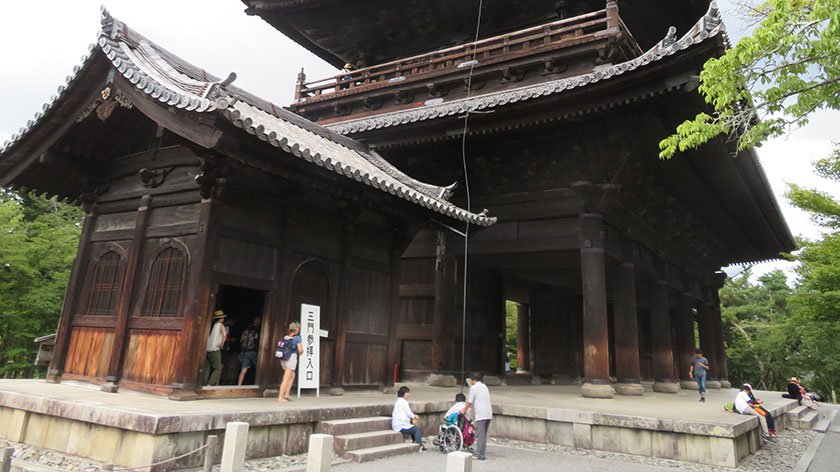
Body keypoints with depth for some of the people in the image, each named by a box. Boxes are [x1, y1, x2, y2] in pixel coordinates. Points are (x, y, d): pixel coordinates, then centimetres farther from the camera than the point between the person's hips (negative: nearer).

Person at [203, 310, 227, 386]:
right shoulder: (221, 325, -3)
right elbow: (224, 335, -21)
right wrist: (221, 344, -10)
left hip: (207, 350, 6)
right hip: (215, 350, -6)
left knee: (207, 368, 10)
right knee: (217, 369, 0)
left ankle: (204, 385, 7)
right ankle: (210, 384, -10)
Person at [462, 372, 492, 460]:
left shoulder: (473, 388, -6)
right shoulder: (484, 386, 18)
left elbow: (469, 403, -2)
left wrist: (464, 410, 16)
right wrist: (472, 405, 37)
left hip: (481, 415, -8)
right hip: (489, 414, 8)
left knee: (480, 435, -2)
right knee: (483, 435, 15)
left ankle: (480, 455, 0)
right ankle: (482, 453, 19)